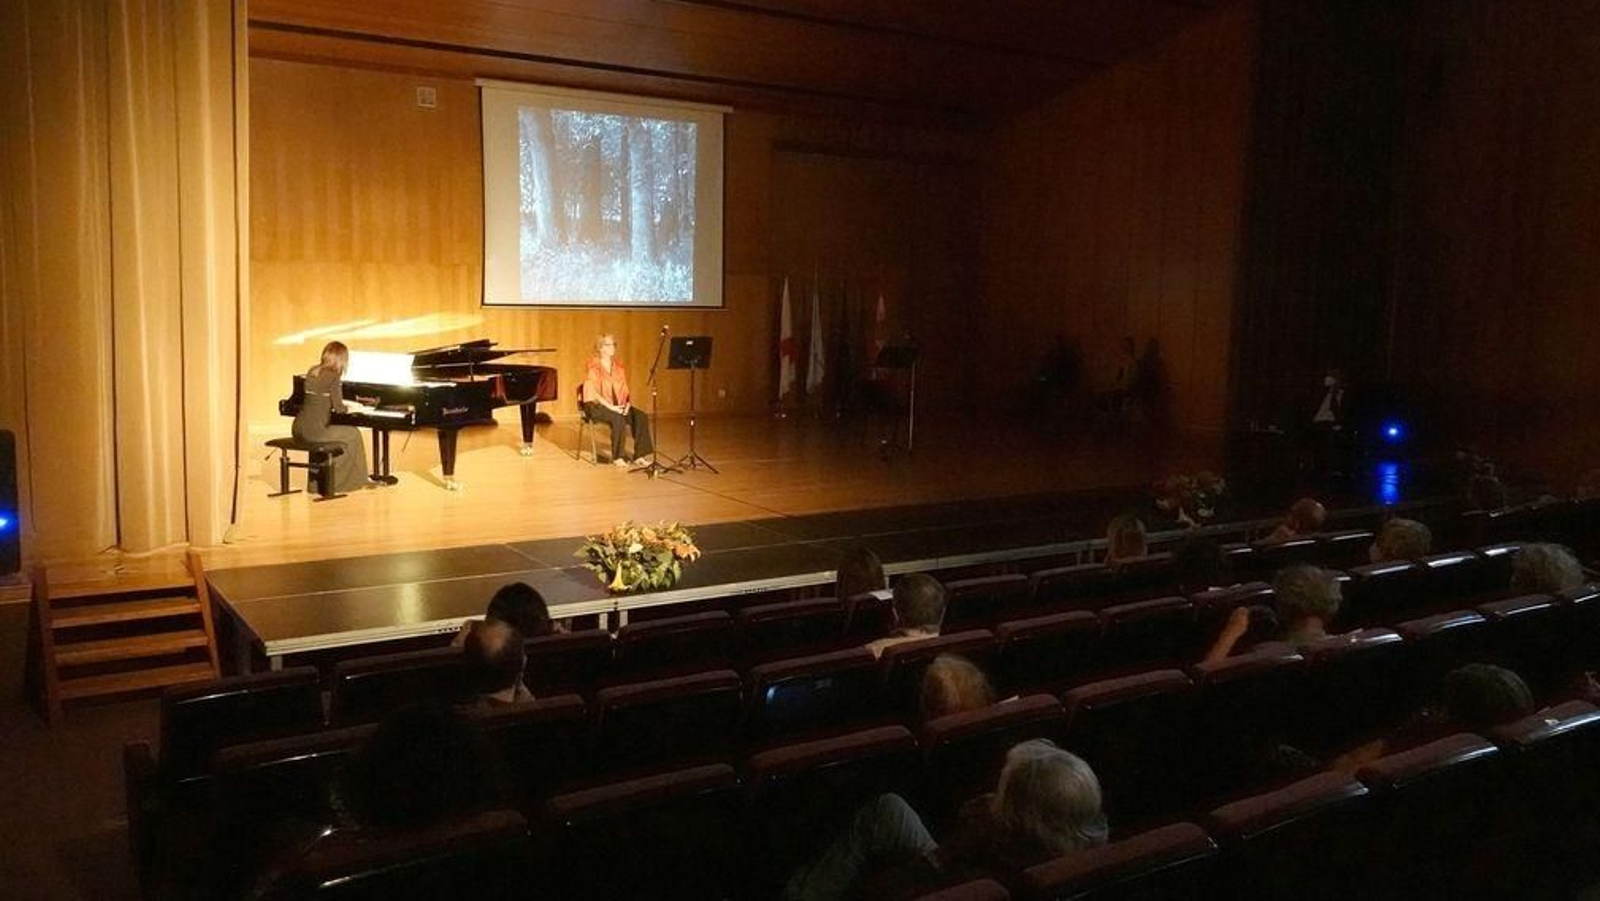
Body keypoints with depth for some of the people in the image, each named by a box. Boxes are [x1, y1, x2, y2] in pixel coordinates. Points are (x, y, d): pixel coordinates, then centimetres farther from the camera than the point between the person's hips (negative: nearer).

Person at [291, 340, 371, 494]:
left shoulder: (312, 371, 12)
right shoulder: (334, 377, -11)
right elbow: (338, 408, -12)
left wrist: (342, 404, 27)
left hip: (298, 431, 8)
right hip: (314, 432, -8)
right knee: (353, 435, 13)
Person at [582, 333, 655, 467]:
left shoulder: (618, 367, 14)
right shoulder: (592, 367, -6)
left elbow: (624, 390, 14)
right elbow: (593, 392, -13)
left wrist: (627, 403, -6)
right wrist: (610, 407, -22)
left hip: (617, 405, 6)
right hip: (597, 405, -6)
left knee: (640, 416, -21)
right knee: (619, 418, -36)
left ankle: (639, 455, -20)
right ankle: (617, 457, -26)